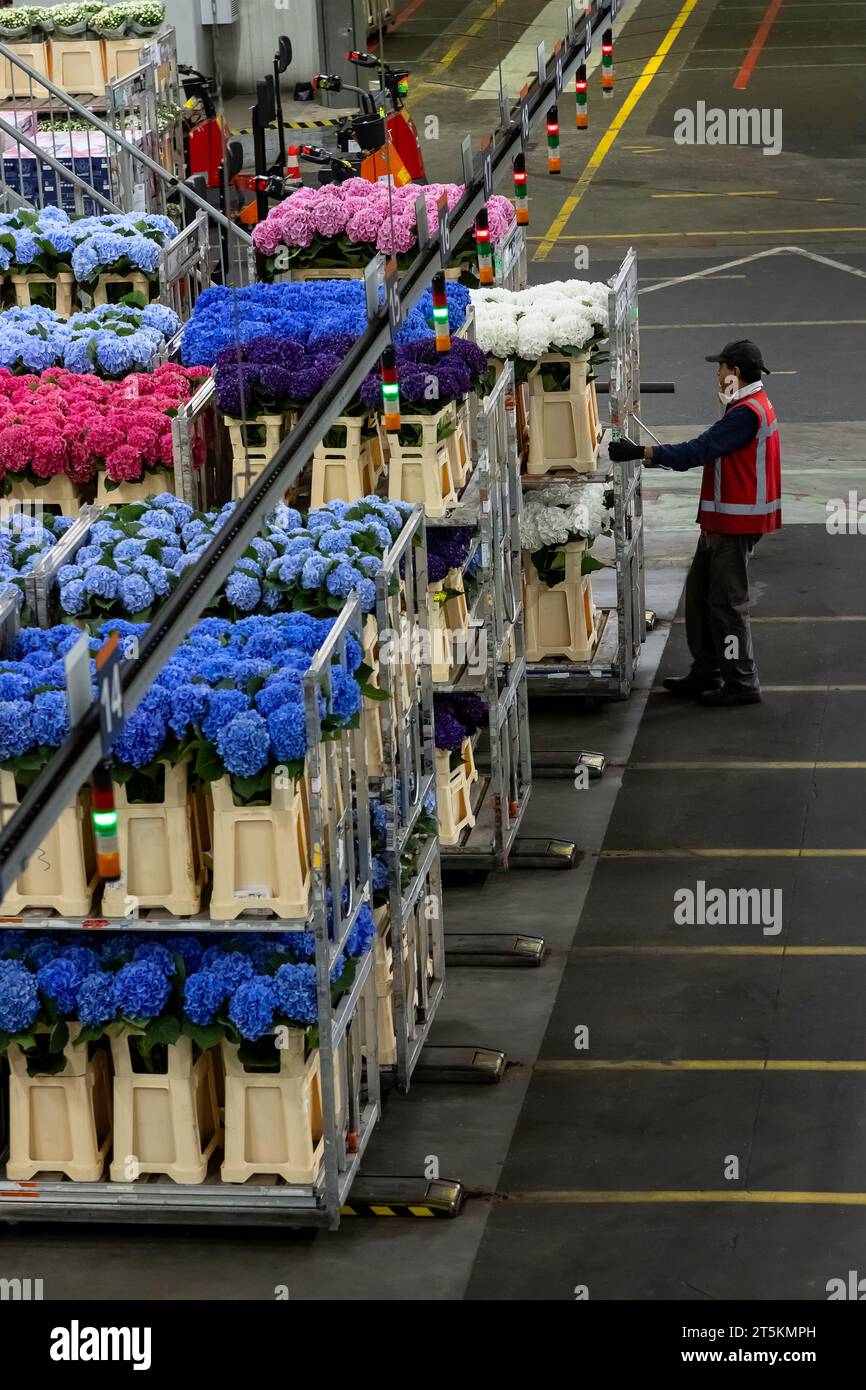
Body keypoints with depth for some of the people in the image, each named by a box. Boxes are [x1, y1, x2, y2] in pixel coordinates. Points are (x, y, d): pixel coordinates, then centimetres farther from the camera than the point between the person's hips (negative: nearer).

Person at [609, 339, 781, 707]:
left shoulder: (747, 413, -20)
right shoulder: (750, 406, 16)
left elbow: (699, 451, -26)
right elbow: (708, 452, 19)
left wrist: (640, 453, -25)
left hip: (736, 523, -11)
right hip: (722, 520, 11)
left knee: (727, 600, -5)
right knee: (700, 592, 14)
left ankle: (742, 683, 1)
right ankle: (706, 674, 21)